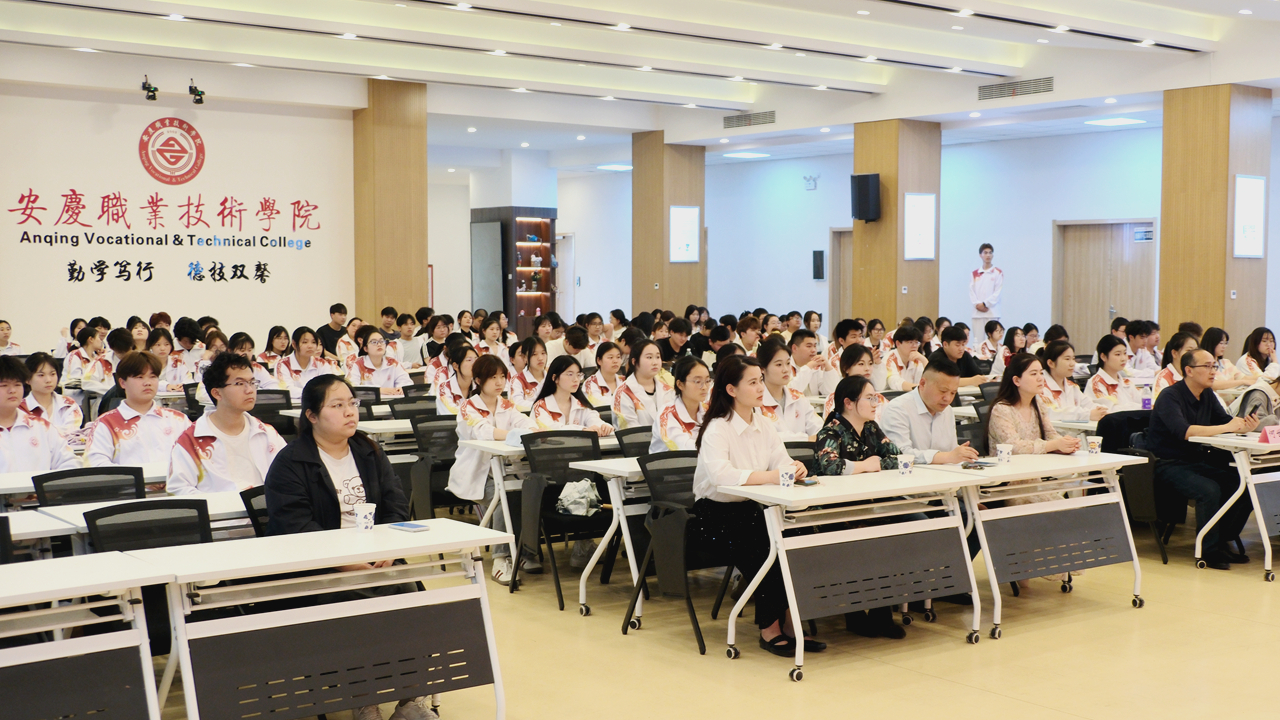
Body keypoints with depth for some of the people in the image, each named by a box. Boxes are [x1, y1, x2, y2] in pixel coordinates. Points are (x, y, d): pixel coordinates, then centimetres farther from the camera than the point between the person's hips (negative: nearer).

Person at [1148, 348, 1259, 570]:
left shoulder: (1207, 394, 9)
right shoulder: (1170, 397, -16)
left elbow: (1225, 419, 5)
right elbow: (1184, 431, -31)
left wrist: (1245, 426, -18)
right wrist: (1226, 428, -32)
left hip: (1199, 460, 8)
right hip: (1170, 464, -8)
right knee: (1209, 489, -31)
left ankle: (1222, 542, 5)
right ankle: (1209, 551, -15)